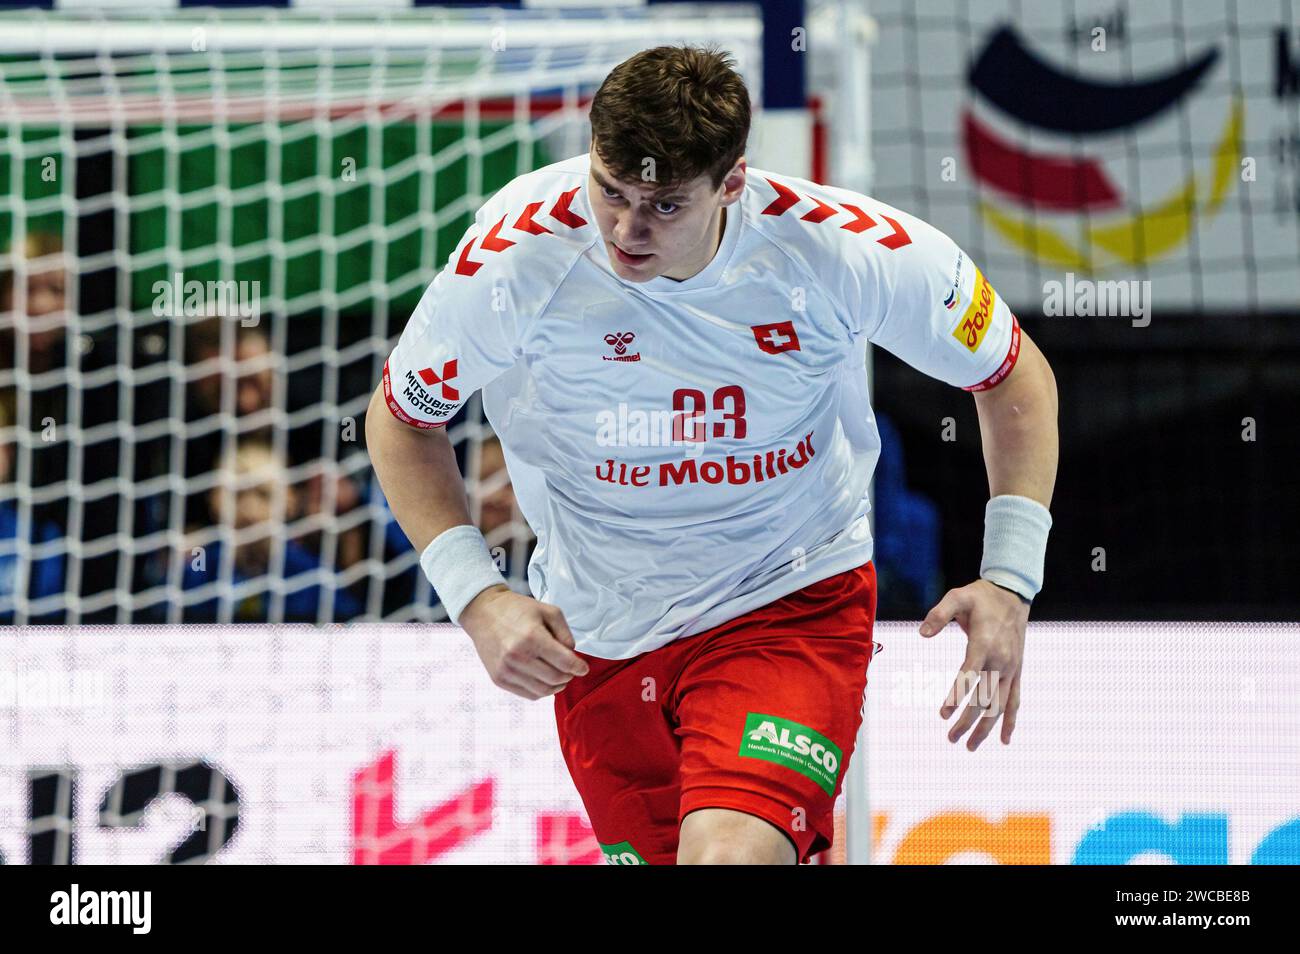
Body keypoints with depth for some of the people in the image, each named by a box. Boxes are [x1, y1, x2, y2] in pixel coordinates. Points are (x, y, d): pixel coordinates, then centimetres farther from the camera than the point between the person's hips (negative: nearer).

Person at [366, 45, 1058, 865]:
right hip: (597, 634, 3)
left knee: (732, 855, -28)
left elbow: (1014, 375, -4)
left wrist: (1009, 580, -14)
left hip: (794, 603, -3)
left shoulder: (841, 249, -21)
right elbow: (401, 419, -3)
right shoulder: (518, 254, -21)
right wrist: (475, 595, -15)